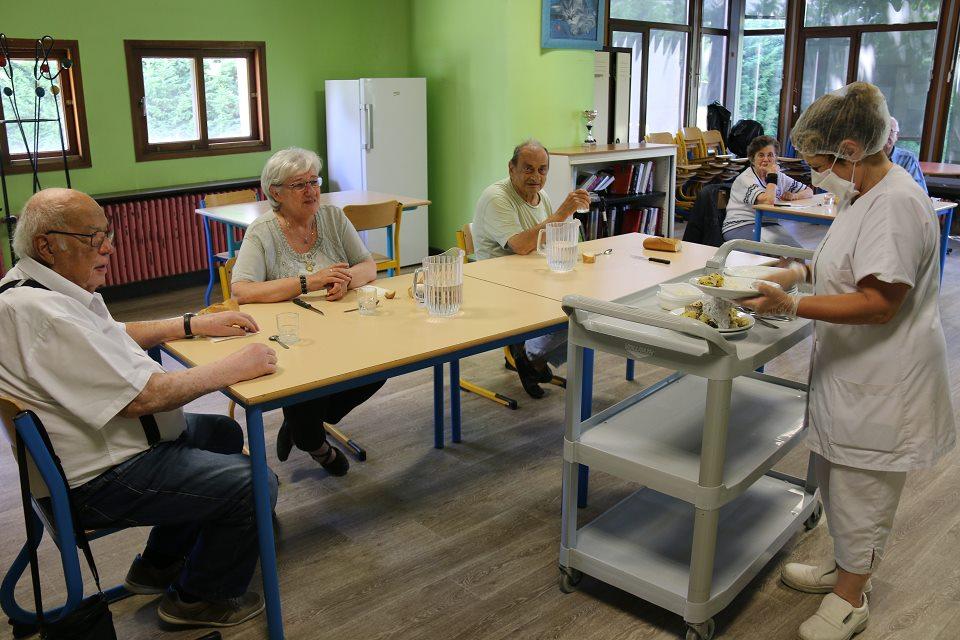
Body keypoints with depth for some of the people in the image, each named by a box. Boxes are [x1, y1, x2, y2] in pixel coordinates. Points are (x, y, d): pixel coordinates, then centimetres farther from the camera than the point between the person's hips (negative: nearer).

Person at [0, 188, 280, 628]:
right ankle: (200, 598, 14)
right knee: (253, 484, -13)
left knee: (224, 435, 23)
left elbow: (113, 337, 20)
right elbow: (141, 397, -31)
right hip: (97, 481, -11)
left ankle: (159, 565, 31)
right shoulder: (40, 311, -29)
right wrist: (232, 368, -21)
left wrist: (195, 324, 10)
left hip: (103, 442, 11)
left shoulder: (41, 288, 4)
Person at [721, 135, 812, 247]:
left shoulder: (780, 176, 14)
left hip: (769, 225, 6)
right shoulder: (745, 179, -8)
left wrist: (794, 196, -2)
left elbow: (809, 191, 19)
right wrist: (772, 176, -12)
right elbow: (768, 201, -24)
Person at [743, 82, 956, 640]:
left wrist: (792, 306, -33)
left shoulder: (896, 204, -24)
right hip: (851, 371, 10)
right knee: (837, 477, 22)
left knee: (861, 491, 6)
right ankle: (848, 568, 42)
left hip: (882, 384, -10)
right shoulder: (864, 193, 9)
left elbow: (879, 304, -28)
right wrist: (806, 270, 6)